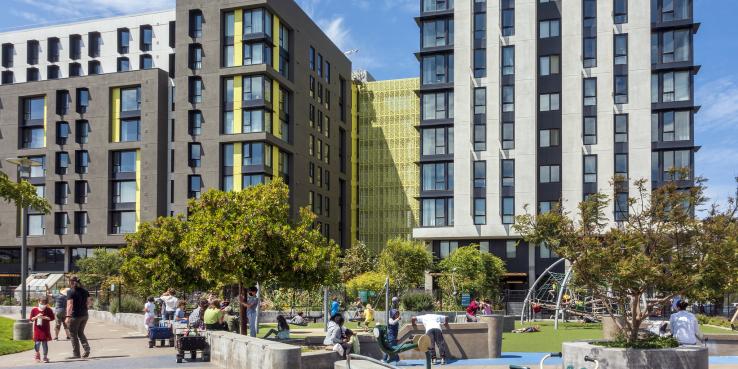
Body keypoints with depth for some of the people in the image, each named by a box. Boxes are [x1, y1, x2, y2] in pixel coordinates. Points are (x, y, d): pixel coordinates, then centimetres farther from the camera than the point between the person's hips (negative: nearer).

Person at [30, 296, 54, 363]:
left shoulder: (49, 310, -2)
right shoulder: (34, 310, 1)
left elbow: (52, 318, -4)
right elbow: (31, 319, 3)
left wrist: (44, 317, -16)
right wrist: (36, 317, -15)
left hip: (45, 330, -1)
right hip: (37, 329, 1)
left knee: (45, 343, 1)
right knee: (37, 342, -4)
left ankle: (45, 357, 11)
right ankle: (37, 355, 22)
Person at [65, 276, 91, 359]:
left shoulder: (70, 292, -12)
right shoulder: (85, 291, 6)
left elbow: (70, 305, -20)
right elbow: (88, 303, 10)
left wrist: (68, 316, -24)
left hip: (75, 315, -6)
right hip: (84, 315, 6)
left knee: (74, 335, 6)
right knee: (81, 333, 20)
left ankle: (76, 354, 9)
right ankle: (86, 348, 1)